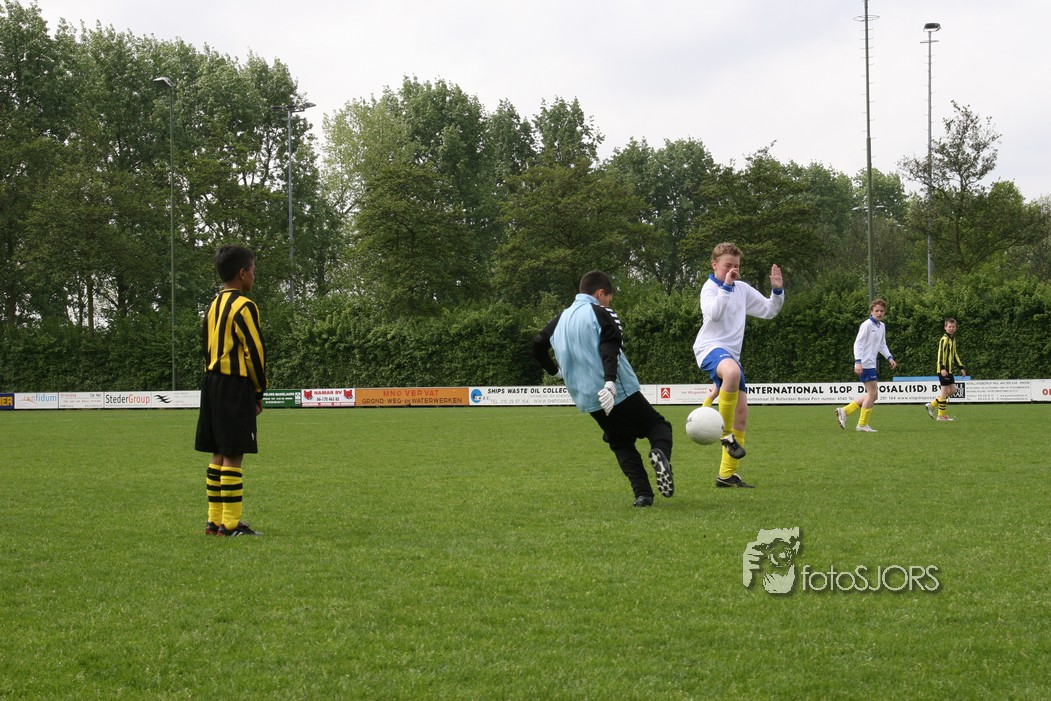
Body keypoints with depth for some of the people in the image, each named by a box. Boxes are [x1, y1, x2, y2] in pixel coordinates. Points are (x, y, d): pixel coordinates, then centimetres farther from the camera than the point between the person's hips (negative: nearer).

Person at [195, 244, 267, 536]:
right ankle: (231, 523, -8)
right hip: (236, 387, -9)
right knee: (233, 456, -8)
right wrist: (259, 392, -4)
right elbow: (254, 352, -13)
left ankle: (215, 520, 15)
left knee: (219, 454, 12)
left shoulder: (214, 305, 16)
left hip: (212, 383, 9)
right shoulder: (243, 307, -11)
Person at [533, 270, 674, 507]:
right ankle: (661, 452, -28)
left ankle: (642, 493, -3)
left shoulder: (560, 319, 15)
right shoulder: (602, 314, -3)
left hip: (588, 399, 5)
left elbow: (538, 346, 22)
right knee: (657, 425, 8)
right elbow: (609, 348, -19)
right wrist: (610, 382, -30)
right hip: (620, 391, -5)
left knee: (621, 443, 16)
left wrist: (555, 371, 38)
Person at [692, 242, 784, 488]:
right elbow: (713, 313, -22)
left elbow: (768, 311, 21)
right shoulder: (710, 287, -3)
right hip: (711, 347, -8)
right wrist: (726, 286, -24)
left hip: (731, 353, 8)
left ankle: (727, 474, 9)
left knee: (741, 412, 2)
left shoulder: (742, 289, 17)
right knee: (732, 372, -43)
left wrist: (777, 290, 5)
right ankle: (726, 432, -25)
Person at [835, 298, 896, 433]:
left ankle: (844, 411, 11)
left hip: (872, 364, 9)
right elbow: (858, 344, -15)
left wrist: (889, 358, 8)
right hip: (865, 364, -9)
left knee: (873, 394, 11)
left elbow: (882, 345, 23)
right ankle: (862, 424, -2)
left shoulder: (882, 326, 15)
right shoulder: (867, 325, -11)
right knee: (872, 393, -9)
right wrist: (858, 362, -22)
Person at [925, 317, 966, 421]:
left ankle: (932, 405, 16)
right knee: (945, 390, -5)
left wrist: (961, 368, 26)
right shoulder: (944, 339, -11)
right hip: (944, 370, -10)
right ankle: (941, 415, 2)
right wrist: (942, 368, -30)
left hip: (950, 370, 10)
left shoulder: (953, 339, 19)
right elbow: (941, 354, -20)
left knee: (952, 390, 12)